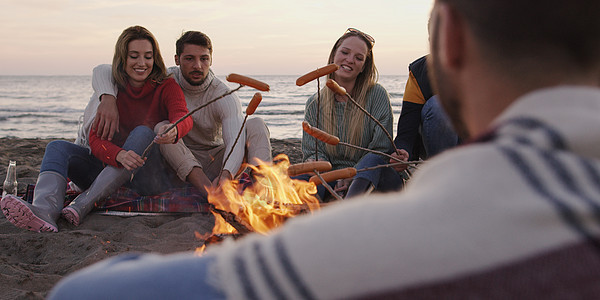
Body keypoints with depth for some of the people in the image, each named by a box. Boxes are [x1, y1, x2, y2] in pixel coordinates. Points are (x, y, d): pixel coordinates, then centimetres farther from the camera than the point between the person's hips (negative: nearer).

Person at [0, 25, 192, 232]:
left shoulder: (166, 87, -2)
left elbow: (183, 116, -25)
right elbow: (95, 139, -10)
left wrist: (174, 130, -51)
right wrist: (119, 155, -34)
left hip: (153, 174, -3)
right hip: (113, 169, 4)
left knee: (143, 133, -30)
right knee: (58, 148, -12)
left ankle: (83, 204, -38)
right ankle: (45, 210, -45)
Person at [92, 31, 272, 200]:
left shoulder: (225, 98, -15)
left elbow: (236, 142, -31)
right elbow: (104, 71, -11)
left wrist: (226, 174, -54)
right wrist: (108, 98, -36)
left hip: (214, 166, 0)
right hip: (177, 166, 1)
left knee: (255, 124, -21)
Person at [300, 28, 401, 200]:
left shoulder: (377, 95, 2)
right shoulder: (315, 104, 10)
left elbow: (381, 149, -4)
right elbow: (312, 152, 7)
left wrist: (352, 175, -19)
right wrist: (317, 164, -18)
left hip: (366, 181, -3)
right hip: (330, 182, 3)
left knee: (374, 160, -37)